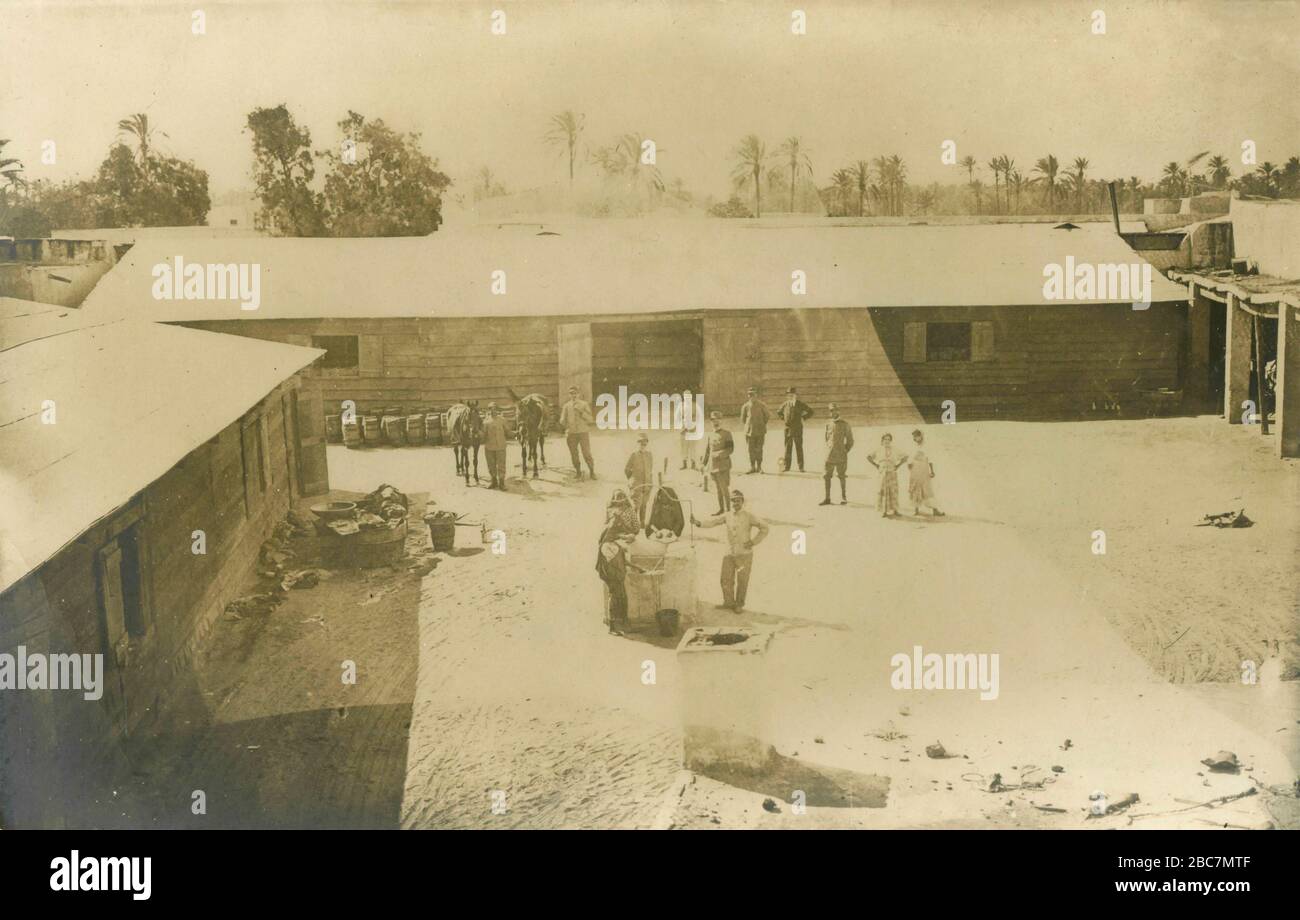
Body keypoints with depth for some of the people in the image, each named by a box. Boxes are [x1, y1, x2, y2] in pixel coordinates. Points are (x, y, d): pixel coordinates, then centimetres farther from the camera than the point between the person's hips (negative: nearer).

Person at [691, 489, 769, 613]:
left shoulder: (749, 515, -7)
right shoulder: (727, 515, 4)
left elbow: (764, 528, -5)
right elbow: (713, 521, -5)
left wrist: (753, 542, -10)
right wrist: (699, 523, -22)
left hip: (744, 554, -4)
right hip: (729, 553, 4)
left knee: (742, 581, 5)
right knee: (726, 579, 9)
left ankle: (739, 605, 22)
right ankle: (728, 602, 28)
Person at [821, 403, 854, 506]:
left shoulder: (845, 425, -3)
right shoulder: (828, 424, 8)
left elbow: (850, 441, 3)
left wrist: (844, 451, -1)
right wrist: (828, 449, 10)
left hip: (841, 456, -3)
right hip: (829, 455, 3)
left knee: (841, 477, 4)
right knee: (826, 477, 2)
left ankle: (843, 498, 14)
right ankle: (827, 498, 9)